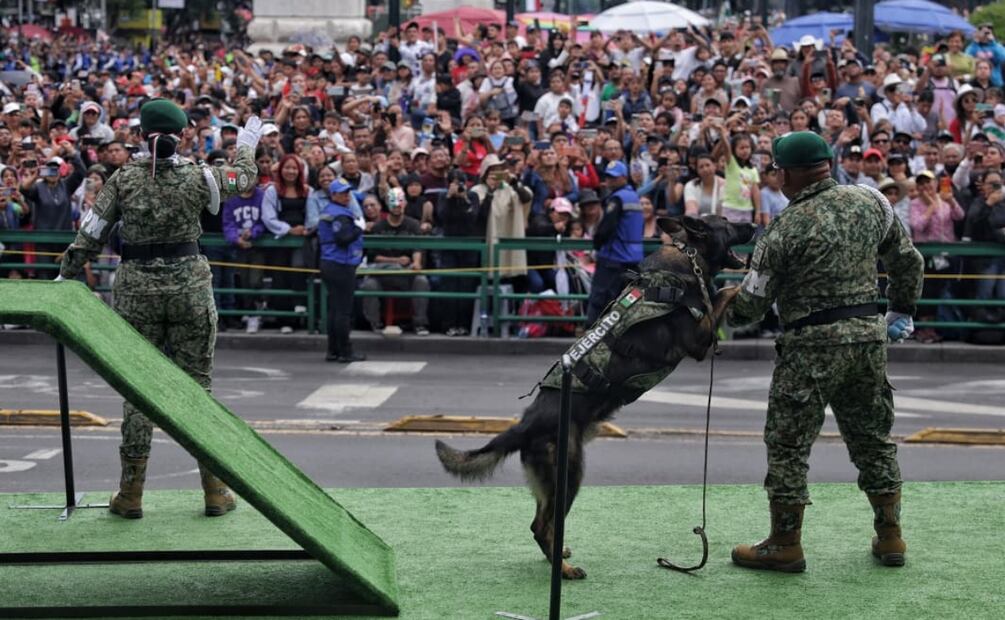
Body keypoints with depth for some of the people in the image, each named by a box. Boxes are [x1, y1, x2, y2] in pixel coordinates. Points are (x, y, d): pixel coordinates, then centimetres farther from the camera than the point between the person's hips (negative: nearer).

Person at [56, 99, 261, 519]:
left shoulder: (123, 180, -4)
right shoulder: (197, 177, -3)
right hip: (189, 286, 0)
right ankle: (215, 491, 10)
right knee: (198, 385, 7)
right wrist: (247, 145, 34)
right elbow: (243, 179, 16)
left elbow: (90, 236, -2)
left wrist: (65, 276, 9)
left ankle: (131, 495, 8)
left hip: (137, 289, 0)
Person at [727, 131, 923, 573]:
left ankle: (785, 544, 9)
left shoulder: (784, 230, -12)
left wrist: (723, 316, 16)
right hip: (869, 335, 6)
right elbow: (907, 261, 10)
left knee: (788, 443, 5)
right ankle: (889, 537, 22)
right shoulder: (872, 202, 1)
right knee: (873, 437, 17)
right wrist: (902, 313, 23)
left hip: (813, 345, -5)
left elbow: (752, 304, -4)